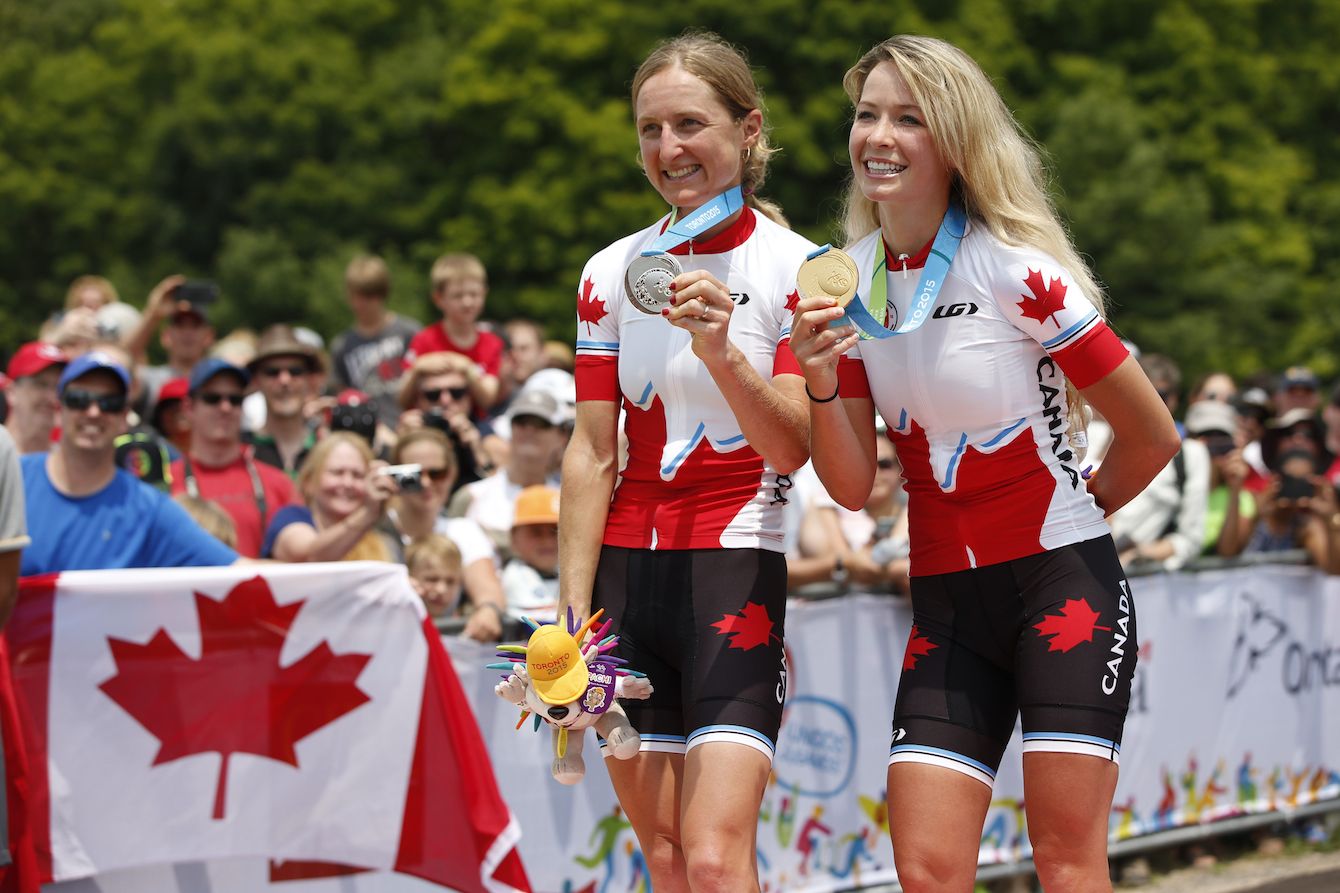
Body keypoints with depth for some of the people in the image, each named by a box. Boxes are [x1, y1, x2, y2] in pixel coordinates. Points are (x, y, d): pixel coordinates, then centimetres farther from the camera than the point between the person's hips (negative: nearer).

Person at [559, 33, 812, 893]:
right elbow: (592, 454, 8)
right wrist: (573, 614, 2)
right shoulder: (612, 272, 8)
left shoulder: (797, 268, -3)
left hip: (736, 571, -4)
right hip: (626, 571, 4)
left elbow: (795, 448, -11)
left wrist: (722, 352, -28)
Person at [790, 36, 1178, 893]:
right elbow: (852, 487, 0)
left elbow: (1152, 435, -4)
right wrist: (821, 382, -16)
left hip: (1064, 576, -5)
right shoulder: (846, 283, 3)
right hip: (947, 599, 5)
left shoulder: (1018, 272, -12)